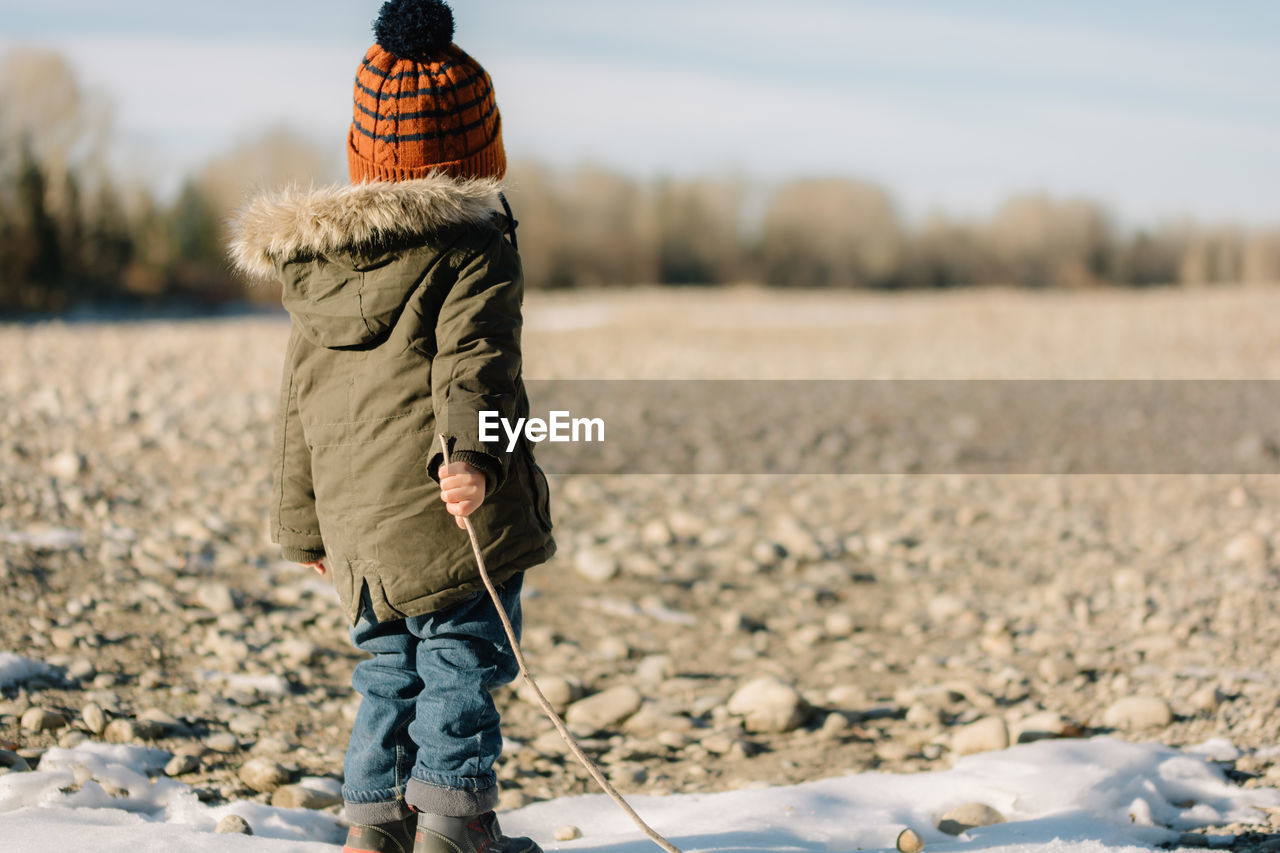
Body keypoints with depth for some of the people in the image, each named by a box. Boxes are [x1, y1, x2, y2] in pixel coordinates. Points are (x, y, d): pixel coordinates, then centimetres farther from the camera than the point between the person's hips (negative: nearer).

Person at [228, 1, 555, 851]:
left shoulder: (311, 260, 16)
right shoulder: (474, 245, -2)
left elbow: (300, 398, 19)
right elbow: (473, 359, -19)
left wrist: (303, 522, 25)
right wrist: (472, 452, -31)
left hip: (355, 519, 6)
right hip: (447, 506, -6)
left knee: (389, 664, 16)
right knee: (463, 657, 1)